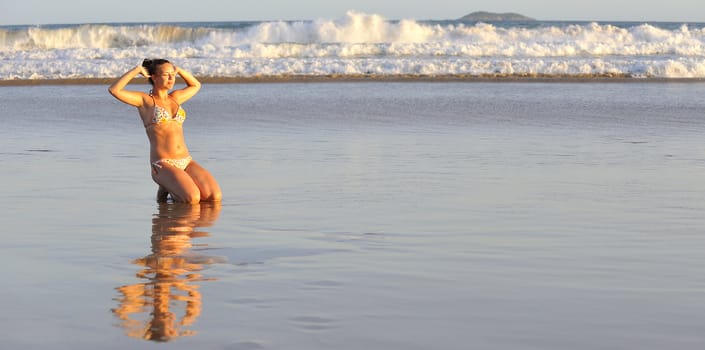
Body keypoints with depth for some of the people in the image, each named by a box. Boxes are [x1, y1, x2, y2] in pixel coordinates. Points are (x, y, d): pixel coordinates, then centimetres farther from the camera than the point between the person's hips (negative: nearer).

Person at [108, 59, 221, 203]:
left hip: (187, 162, 6)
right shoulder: (145, 100, 3)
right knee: (192, 199, -30)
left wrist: (178, 69, 24)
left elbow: (196, 85, 39)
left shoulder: (174, 98, 20)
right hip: (162, 165, -6)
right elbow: (114, 90, -11)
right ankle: (166, 189, 4)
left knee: (215, 197, -17)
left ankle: (175, 186, 12)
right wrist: (137, 70, -2)